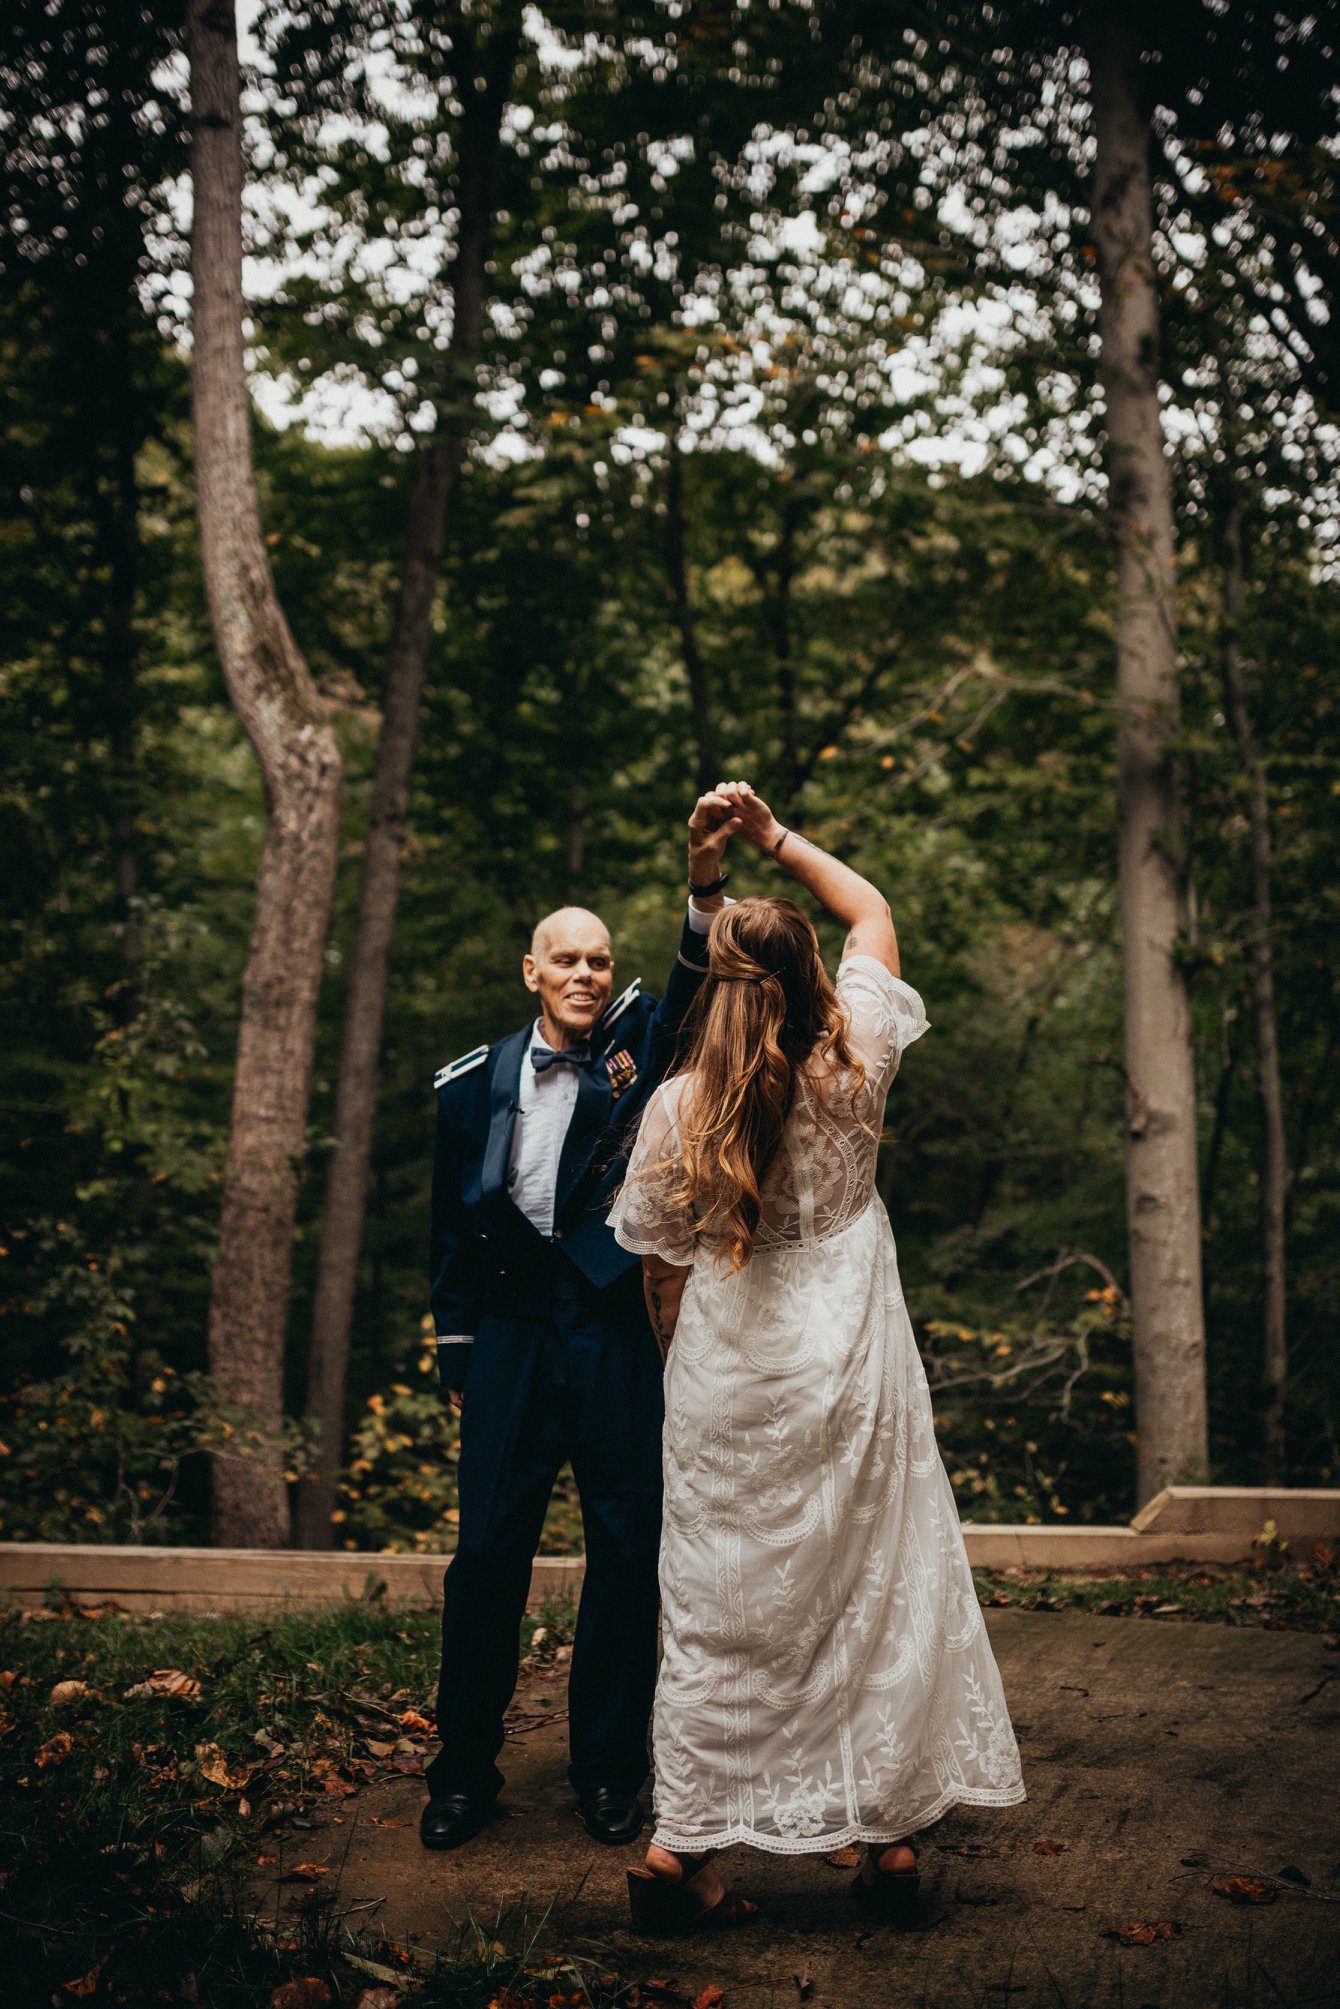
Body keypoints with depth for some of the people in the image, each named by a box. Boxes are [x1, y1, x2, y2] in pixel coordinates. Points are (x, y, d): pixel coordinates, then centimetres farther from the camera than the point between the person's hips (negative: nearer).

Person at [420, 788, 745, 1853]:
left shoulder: (637, 1043, 4)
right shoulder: (476, 1080, 8)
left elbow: (698, 985, -16)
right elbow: (454, 1220, 13)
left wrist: (706, 883, -34)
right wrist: (458, 1350, 11)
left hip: (622, 1332, -1)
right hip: (514, 1332, 1)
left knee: (629, 1551, 5)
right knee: (488, 1547, 2)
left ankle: (609, 1766, 20)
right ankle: (466, 1767, 17)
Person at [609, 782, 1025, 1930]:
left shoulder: (678, 1111, -8)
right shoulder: (852, 1070, -6)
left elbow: (660, 1275, -1)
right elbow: (875, 912, 10)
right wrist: (777, 836, 11)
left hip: (724, 1391, 0)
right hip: (848, 1377, 0)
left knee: (722, 1608, 8)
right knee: (877, 1587, 11)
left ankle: (684, 1844, 12)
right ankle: (889, 1833, 19)